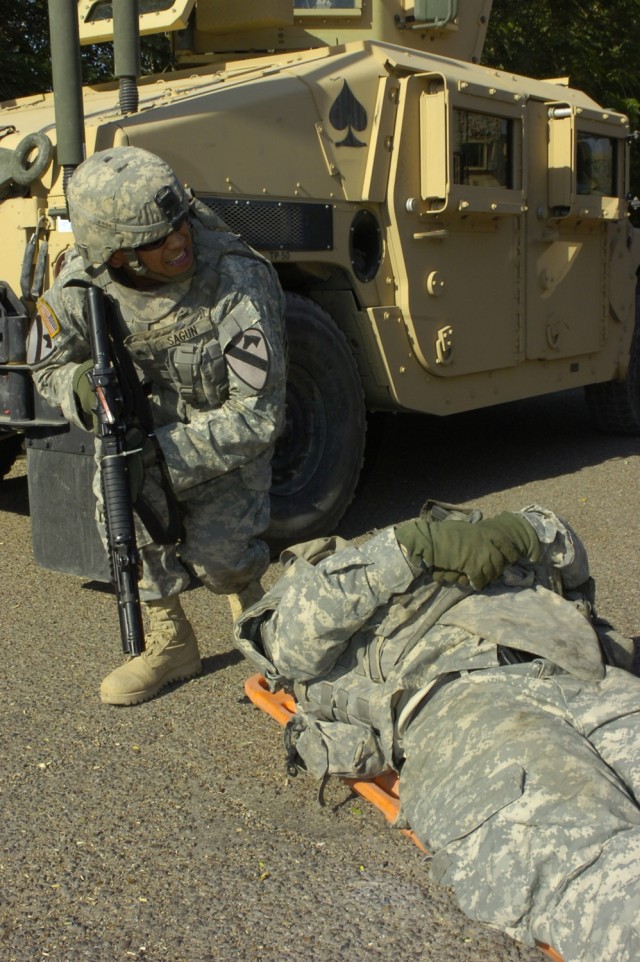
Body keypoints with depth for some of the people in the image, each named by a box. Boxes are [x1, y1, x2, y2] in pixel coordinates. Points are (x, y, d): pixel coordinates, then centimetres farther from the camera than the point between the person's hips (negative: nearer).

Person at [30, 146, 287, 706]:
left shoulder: (240, 283, -31)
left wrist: (166, 455, -36)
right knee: (124, 498, -21)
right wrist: (81, 385, -27)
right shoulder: (81, 283, -18)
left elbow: (259, 415, -28)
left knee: (218, 554, -16)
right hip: (145, 422, 4)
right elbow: (50, 366, -1)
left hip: (229, 437, -4)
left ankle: (254, 611, 24)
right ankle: (171, 643, 2)